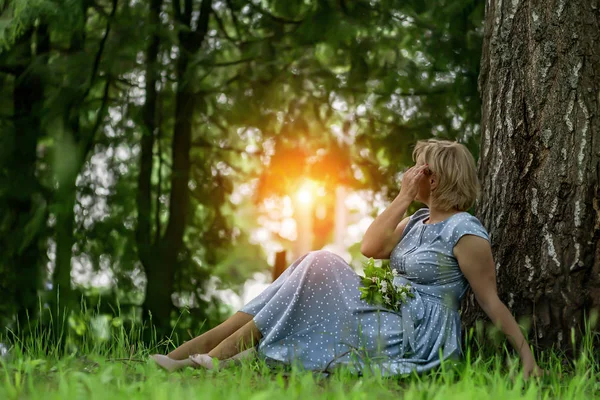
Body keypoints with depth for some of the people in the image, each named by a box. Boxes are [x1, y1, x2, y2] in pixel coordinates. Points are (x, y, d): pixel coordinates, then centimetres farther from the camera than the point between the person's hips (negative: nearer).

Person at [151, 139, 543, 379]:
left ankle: (221, 356, -9)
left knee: (320, 271, -13)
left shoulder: (464, 231, -9)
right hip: (391, 317, 8)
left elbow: (492, 301, -11)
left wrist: (527, 356, -15)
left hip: (414, 334, -8)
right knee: (318, 266, -3)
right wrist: (404, 197, 0)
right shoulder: (420, 220, 17)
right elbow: (371, 247, 3)